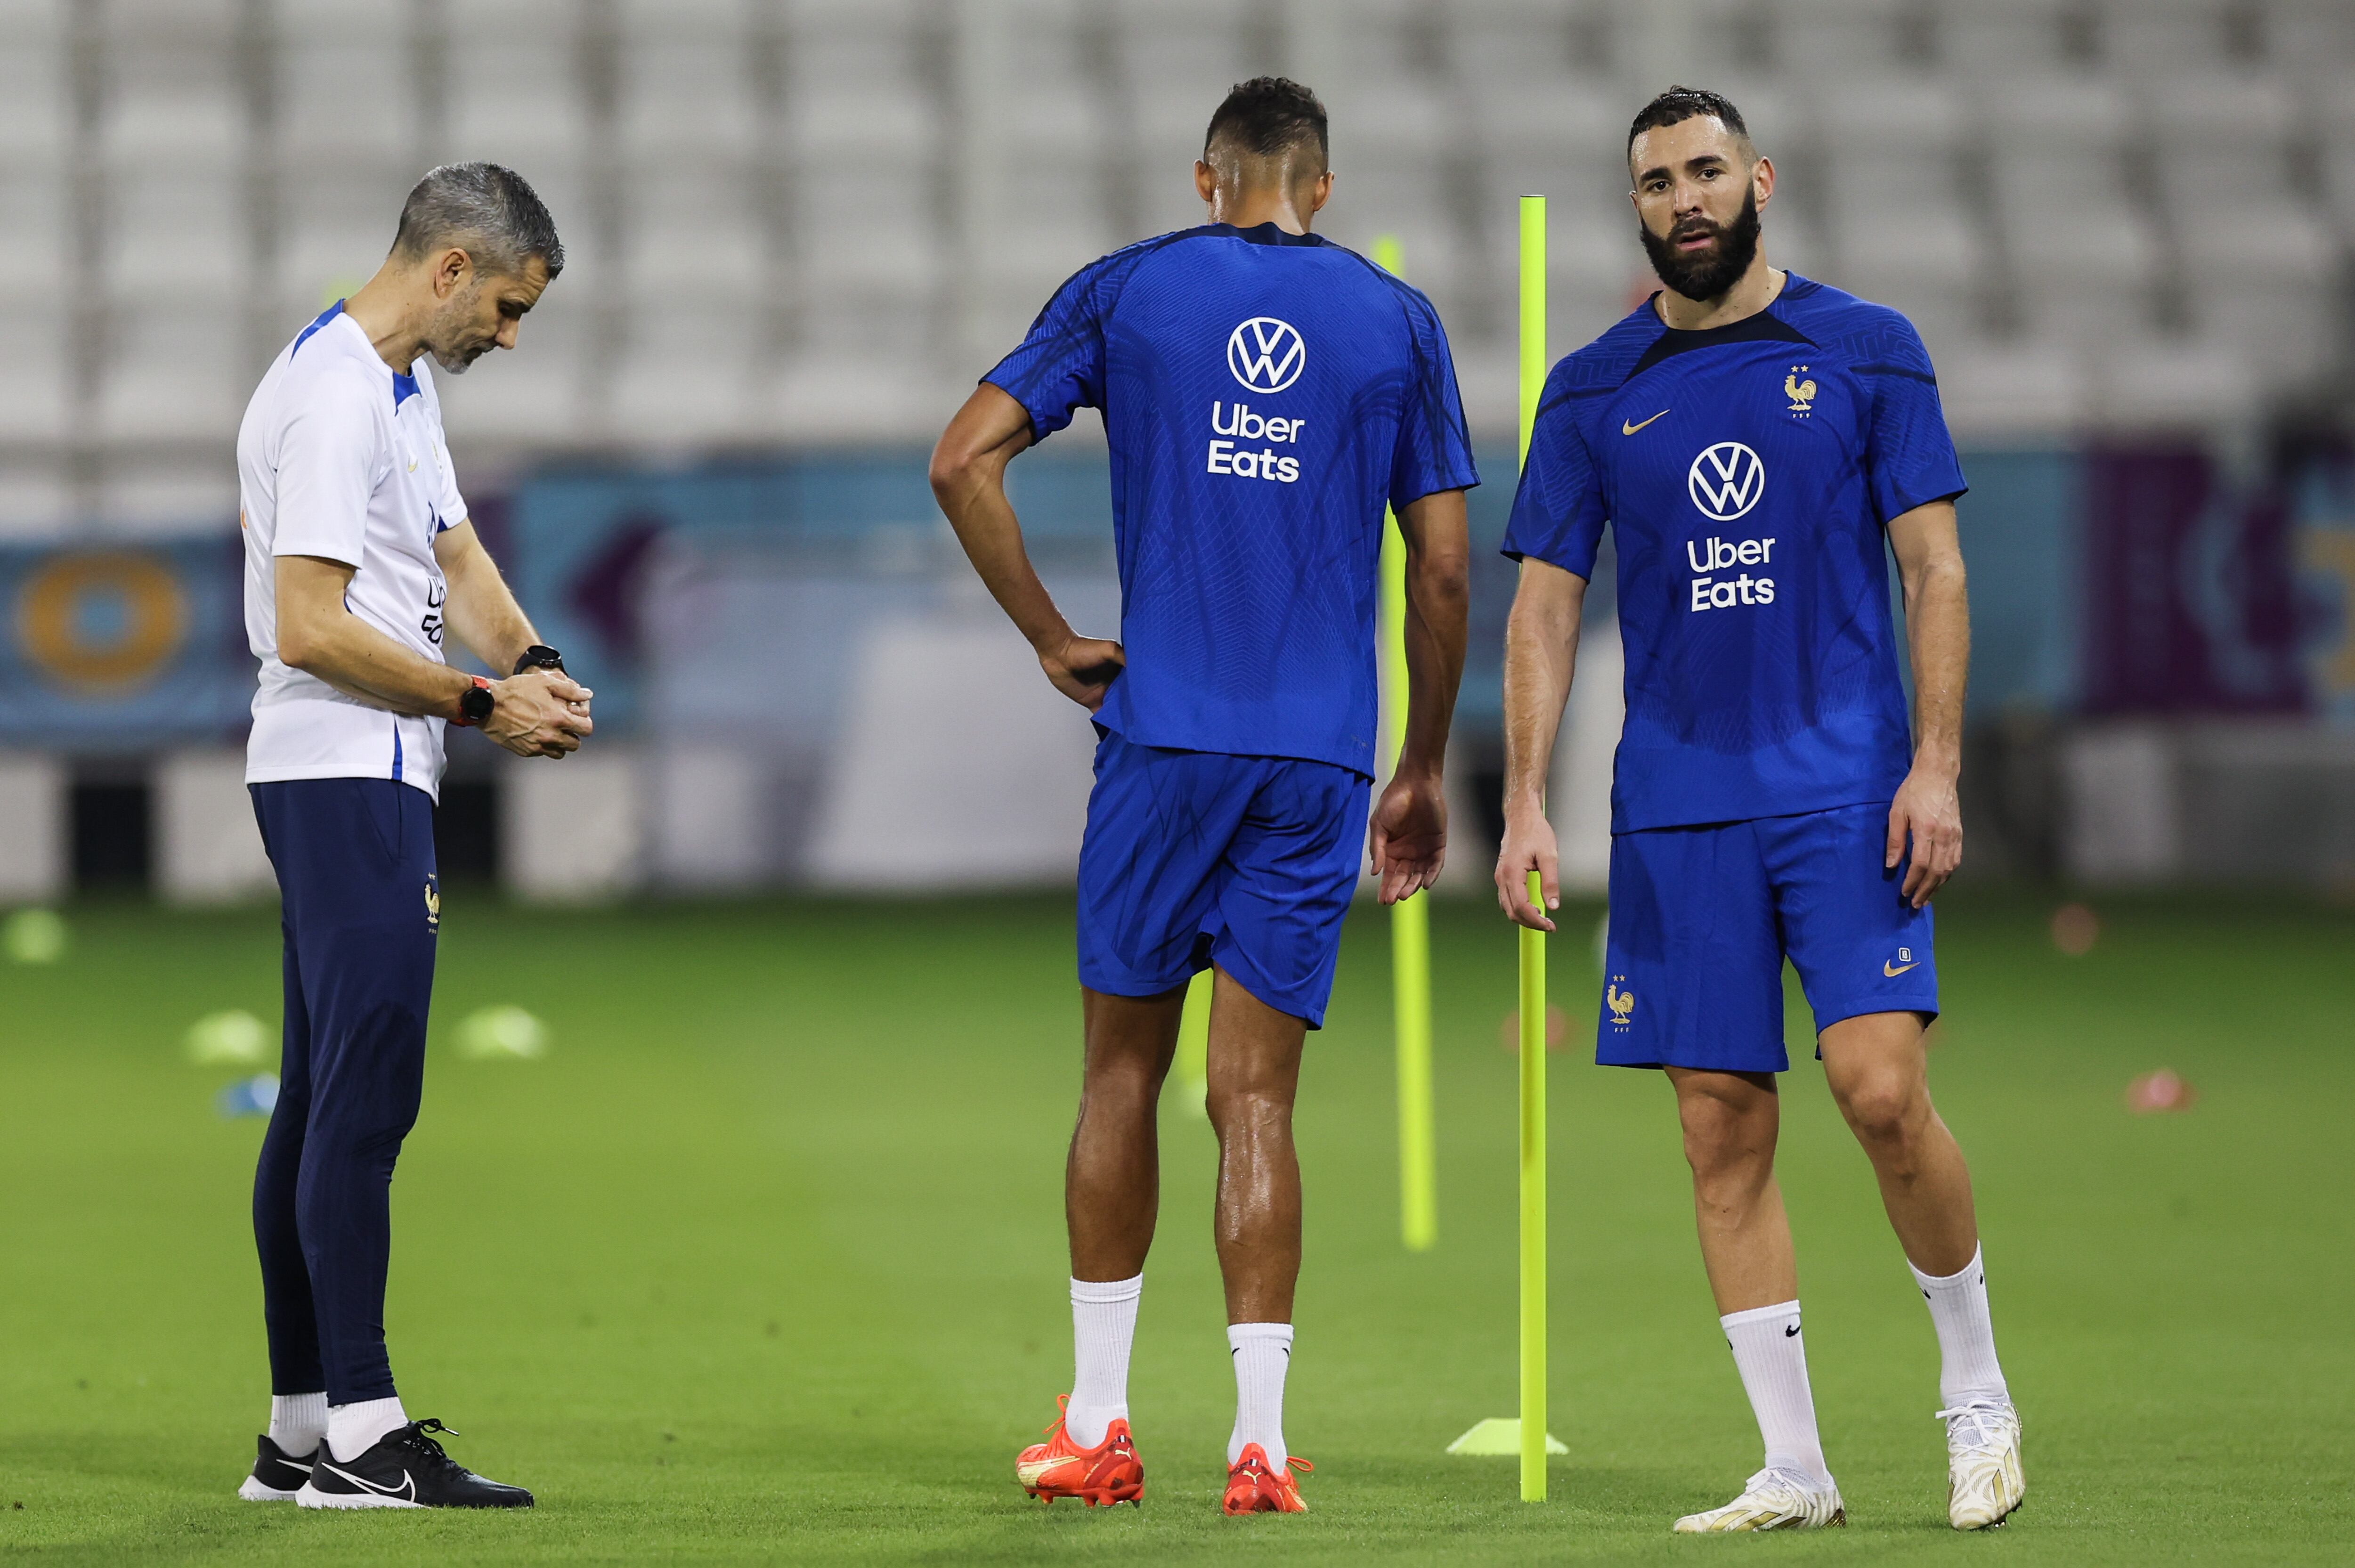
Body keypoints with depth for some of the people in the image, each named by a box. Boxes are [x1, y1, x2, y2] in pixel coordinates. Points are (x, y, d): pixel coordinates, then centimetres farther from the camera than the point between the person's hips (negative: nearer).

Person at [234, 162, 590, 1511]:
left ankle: (300, 1433, 13)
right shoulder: (336, 397, -16)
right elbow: (312, 629, -21)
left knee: (327, 1103, 10)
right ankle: (359, 1435, -12)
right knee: (364, 1100, -12)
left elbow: (454, 553, 21)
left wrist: (531, 662, 1)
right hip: (349, 778, -11)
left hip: (364, 780, 11)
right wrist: (483, 705, -14)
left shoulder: (404, 388, 17)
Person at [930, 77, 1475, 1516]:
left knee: (1124, 1070, 11)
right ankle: (1261, 1439, -5)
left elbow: (965, 459, -2)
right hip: (1318, 753, 0)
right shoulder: (1395, 320, 7)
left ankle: (1097, 1423, 13)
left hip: (1162, 734, 0)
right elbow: (1445, 565, 6)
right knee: (1255, 1097, 1)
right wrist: (1423, 773, 15)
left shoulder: (1126, 293, 5)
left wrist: (1054, 641, 5)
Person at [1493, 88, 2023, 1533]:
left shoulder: (1865, 354, 3)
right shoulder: (1594, 393, 9)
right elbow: (1545, 605, 10)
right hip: (1675, 804, 3)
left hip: (1847, 787, -3)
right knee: (1724, 1134, 0)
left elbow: (1935, 569, 2)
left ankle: (1978, 1393, 6)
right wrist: (1525, 804, 1)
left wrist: (1936, 765, -8)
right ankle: (1794, 1470, 6)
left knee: (1882, 1088, -15)